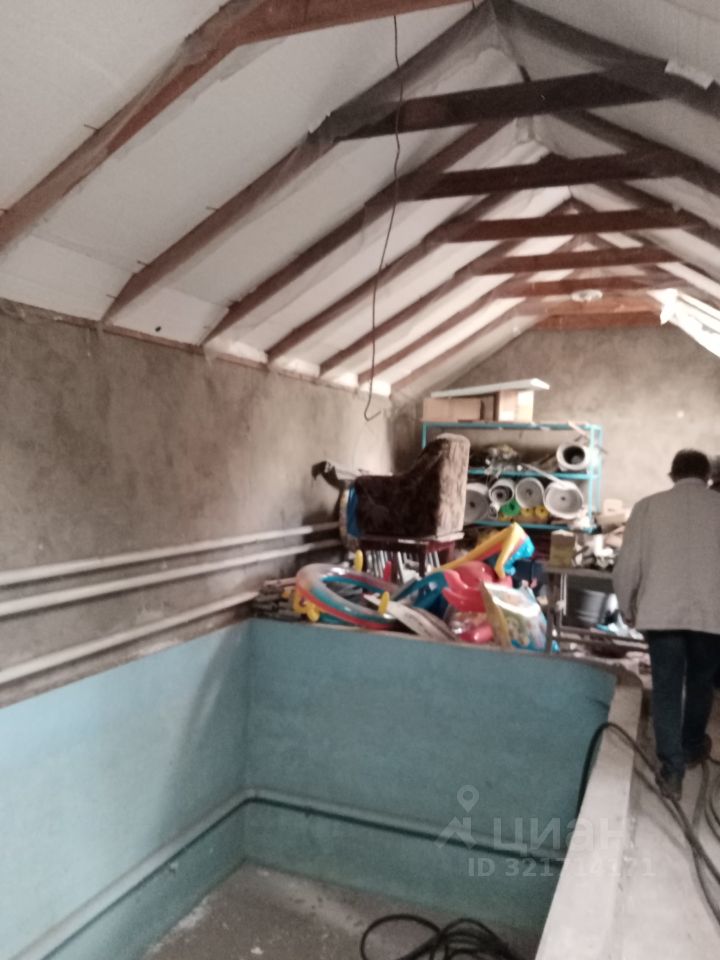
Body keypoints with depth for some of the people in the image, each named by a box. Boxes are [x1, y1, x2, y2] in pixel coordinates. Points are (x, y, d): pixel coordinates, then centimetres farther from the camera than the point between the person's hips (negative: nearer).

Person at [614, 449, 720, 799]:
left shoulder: (649, 506, 1)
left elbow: (626, 567, -1)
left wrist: (627, 609, 13)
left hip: (661, 611, -1)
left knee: (666, 689, 10)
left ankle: (671, 769, 10)